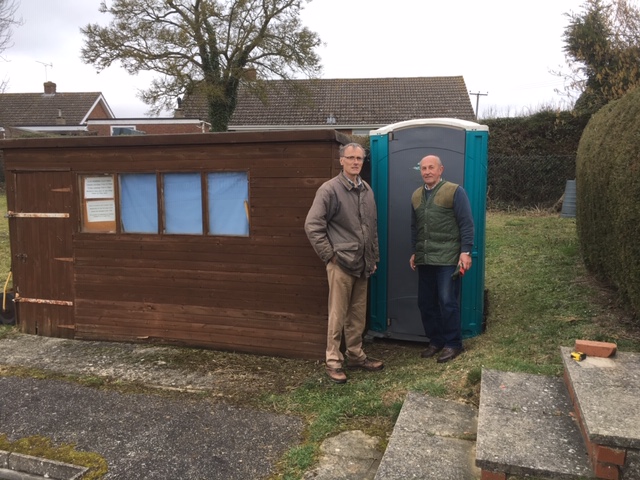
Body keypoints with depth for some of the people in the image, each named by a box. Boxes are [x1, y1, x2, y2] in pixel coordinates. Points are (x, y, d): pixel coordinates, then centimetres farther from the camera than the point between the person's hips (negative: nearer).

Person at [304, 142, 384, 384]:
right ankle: (333, 361, 13)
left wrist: (374, 257, 16)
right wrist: (329, 255, -12)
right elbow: (312, 225, -13)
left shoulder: (366, 190, 11)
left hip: (363, 264, 6)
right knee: (337, 315, 1)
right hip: (341, 263, -6)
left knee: (358, 315, 15)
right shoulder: (330, 189, -9)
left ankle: (356, 355, 29)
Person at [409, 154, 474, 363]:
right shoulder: (416, 196, 14)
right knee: (425, 302, 9)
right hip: (424, 259, 6)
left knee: (447, 302, -3)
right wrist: (414, 252, 20)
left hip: (447, 259, -6)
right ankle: (435, 341, 24)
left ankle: (453, 344, 12)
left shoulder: (455, 191, -4)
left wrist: (466, 251, -12)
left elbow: (466, 224, -7)